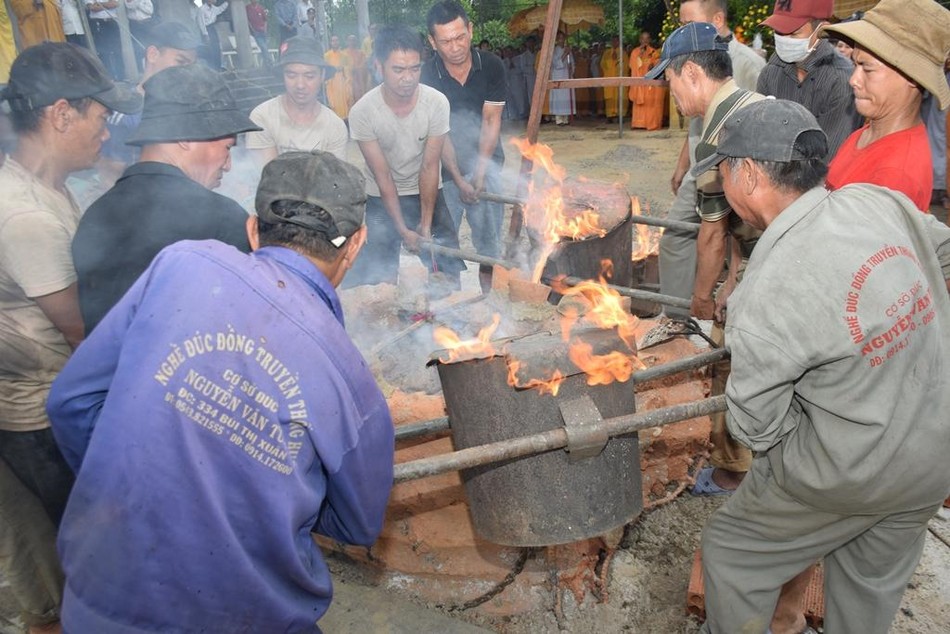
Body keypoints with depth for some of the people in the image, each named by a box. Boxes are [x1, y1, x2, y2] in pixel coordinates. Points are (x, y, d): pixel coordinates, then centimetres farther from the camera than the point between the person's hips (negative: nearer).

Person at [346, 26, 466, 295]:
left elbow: (430, 167, -16)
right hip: (382, 197, -1)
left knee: (447, 269, -2)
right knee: (380, 271, -2)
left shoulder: (437, 102, -20)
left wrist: (426, 225, -18)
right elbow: (383, 176, -17)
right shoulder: (362, 111, -21)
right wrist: (403, 230, -18)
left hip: (427, 192, 1)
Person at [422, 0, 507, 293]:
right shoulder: (427, 76, -11)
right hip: (445, 171, -1)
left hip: (485, 167, 1)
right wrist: (459, 180, -14)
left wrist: (480, 173, -11)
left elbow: (491, 122, -6)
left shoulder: (491, 66, -7)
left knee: (489, 240, 5)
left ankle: (488, 293, 19)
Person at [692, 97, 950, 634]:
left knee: (733, 552, 17)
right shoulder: (882, 202, -12)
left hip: (848, 476, -7)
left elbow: (757, 428, -20)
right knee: (875, 581, 28)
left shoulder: (763, 299, -31)